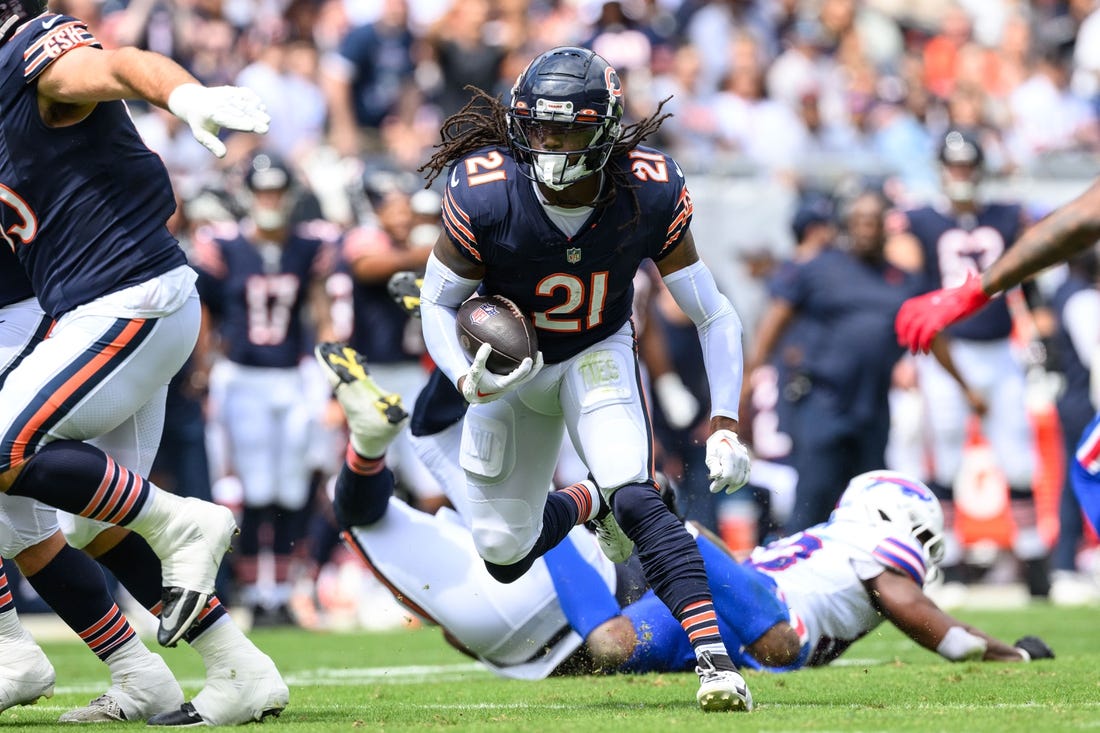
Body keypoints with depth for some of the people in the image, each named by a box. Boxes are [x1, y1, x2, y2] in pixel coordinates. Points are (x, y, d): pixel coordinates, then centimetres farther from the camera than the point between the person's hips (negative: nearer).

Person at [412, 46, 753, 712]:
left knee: (636, 500, -27)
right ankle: (588, 504, 40)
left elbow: (713, 314, -14)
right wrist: (468, 379, -31)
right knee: (505, 557, 7)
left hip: (599, 355, -1)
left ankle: (716, 660, -27)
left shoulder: (649, 194, -25)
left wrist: (725, 424, -23)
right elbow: (438, 303, -12)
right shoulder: (485, 195, -28)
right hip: (510, 365, 1)